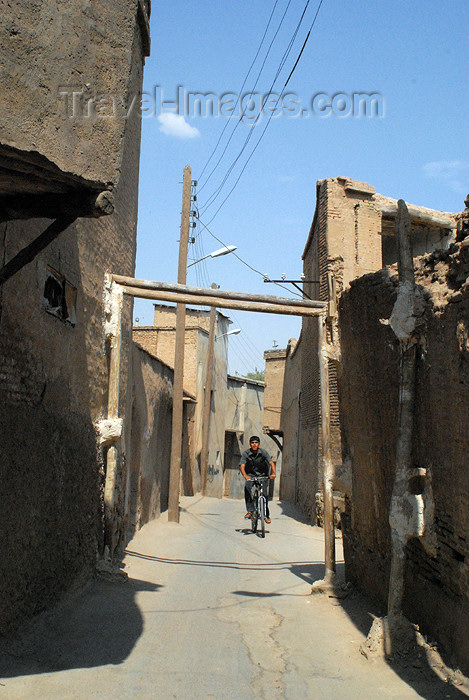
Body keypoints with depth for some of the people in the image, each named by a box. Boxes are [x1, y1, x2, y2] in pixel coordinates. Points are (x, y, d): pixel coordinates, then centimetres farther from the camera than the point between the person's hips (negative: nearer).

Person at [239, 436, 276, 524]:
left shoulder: (263, 452, -16)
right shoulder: (246, 454, -16)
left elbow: (271, 463, -25)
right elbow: (242, 466, -26)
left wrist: (273, 473, -44)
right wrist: (245, 476, -46)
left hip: (262, 475, 0)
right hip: (250, 475, 0)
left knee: (264, 494, -13)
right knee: (247, 488, -27)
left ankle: (266, 515, 3)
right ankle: (250, 510, -19)